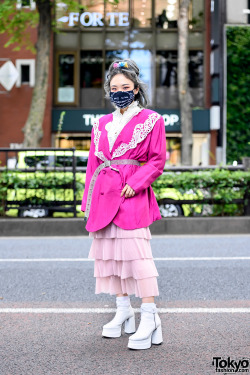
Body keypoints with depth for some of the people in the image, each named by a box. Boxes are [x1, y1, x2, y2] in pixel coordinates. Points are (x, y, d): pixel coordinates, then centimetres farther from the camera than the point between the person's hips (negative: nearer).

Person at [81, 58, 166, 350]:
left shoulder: (151, 120, 4)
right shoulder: (101, 124, 18)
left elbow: (157, 160, -1)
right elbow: (93, 163, 18)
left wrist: (135, 183, -15)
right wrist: (88, 201, 12)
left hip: (132, 194, -6)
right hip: (104, 194, 6)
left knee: (136, 251, -14)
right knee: (109, 250, 7)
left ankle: (149, 318, -10)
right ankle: (123, 311, 19)